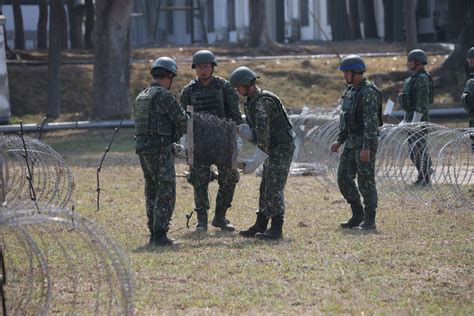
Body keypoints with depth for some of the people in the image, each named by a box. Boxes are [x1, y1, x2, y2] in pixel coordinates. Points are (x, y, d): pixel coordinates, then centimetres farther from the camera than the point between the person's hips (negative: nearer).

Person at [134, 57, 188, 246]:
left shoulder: (141, 97, 14)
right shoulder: (164, 96, -13)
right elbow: (182, 120, -12)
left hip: (142, 149, 8)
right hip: (161, 150, -8)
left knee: (152, 193, 15)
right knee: (165, 194, -5)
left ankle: (154, 234, 18)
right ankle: (160, 236, -8)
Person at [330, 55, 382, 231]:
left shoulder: (369, 92, -16)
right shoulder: (350, 91, 13)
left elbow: (371, 122, -22)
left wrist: (367, 148, -26)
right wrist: (339, 140, 16)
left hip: (366, 142, -9)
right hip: (351, 141, 9)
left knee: (366, 181, -5)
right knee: (344, 178, 9)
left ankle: (369, 221, 1)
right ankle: (357, 216, 18)